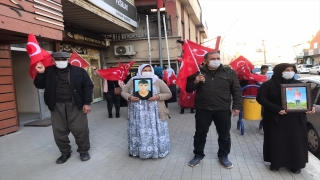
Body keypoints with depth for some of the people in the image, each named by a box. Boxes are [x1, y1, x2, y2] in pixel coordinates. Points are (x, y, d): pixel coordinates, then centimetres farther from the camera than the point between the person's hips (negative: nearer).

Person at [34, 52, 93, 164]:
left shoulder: (78, 71, -1)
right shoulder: (48, 72, 6)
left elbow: (88, 86, -1)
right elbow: (39, 86, 8)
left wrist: (87, 103, -8)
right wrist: (40, 73, -10)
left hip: (75, 106, -2)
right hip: (57, 107, 3)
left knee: (80, 130, 3)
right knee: (59, 131, 10)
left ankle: (84, 150, 23)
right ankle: (65, 152, 29)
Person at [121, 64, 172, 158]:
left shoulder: (158, 81, 0)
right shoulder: (132, 81, 5)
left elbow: (168, 93, 1)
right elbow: (123, 92, 9)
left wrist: (158, 97, -16)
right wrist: (129, 97, -12)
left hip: (154, 114, -1)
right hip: (138, 114, 2)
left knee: (154, 133, 4)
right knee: (138, 132, 9)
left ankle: (156, 150, 20)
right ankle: (136, 150, 26)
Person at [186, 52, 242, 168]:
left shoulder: (229, 72, 1)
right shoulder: (198, 72, 2)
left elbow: (236, 90, 5)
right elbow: (188, 89, 6)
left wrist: (236, 106, 0)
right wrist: (195, 82, -14)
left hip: (223, 110, 0)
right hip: (202, 110, 0)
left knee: (224, 135, 12)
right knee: (200, 134, 11)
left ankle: (223, 156, 32)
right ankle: (198, 155, 30)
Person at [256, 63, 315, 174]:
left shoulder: (299, 84, 10)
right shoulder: (268, 84, -2)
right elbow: (261, 98, -11)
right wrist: (276, 109, -20)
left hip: (296, 120, 3)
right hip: (276, 119, -3)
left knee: (296, 142, 6)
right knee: (276, 142, 5)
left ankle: (295, 165, 23)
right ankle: (275, 163, 22)